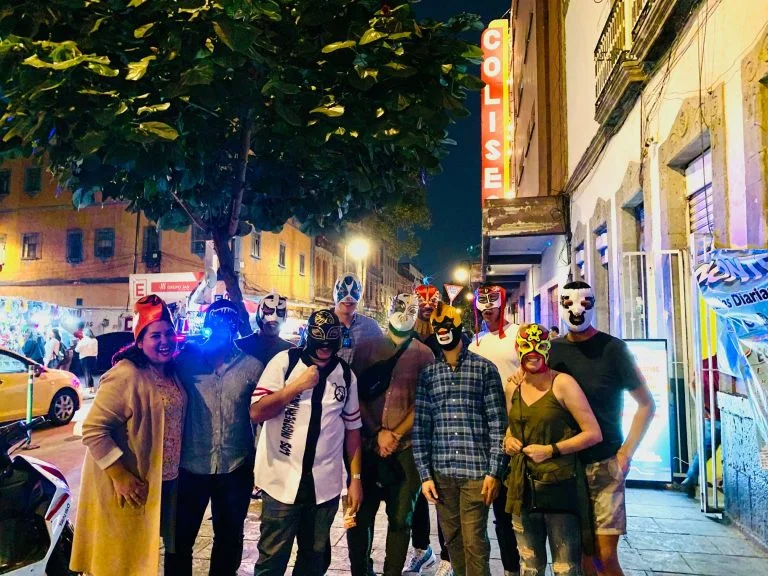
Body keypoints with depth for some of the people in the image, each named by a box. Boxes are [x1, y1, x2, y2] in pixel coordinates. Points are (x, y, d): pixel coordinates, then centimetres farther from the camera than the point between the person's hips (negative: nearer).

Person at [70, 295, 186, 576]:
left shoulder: (171, 372, 3)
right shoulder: (126, 375, -22)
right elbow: (93, 429, -23)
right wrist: (120, 476, -24)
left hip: (163, 482, 7)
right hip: (129, 485, -7)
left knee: (141, 552, 23)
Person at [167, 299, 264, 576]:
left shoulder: (252, 366, -3)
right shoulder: (187, 359, -2)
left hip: (236, 469, 1)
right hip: (191, 467, 0)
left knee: (229, 538, 18)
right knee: (180, 538, 13)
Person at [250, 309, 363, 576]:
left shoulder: (346, 374, 3)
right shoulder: (285, 361, -7)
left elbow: (352, 428, 7)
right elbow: (256, 412, -12)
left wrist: (356, 478, 4)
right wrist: (297, 386, -18)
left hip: (326, 484, 3)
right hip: (283, 481, -3)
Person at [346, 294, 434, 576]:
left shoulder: (424, 354, 4)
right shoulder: (367, 349, 5)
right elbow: (356, 395, 1)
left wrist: (395, 435, -9)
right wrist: (377, 433, -9)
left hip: (406, 447, 0)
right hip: (367, 445, 1)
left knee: (400, 518, 7)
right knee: (360, 514, 8)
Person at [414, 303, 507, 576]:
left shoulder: (484, 368, -1)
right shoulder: (428, 373, 6)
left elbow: (498, 423, -3)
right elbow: (420, 426, 6)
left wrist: (494, 471, -8)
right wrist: (424, 474, 2)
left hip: (476, 470, -3)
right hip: (441, 472, 3)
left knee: (474, 541, 2)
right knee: (452, 539, 14)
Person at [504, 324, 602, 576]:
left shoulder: (562, 383, -10)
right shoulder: (514, 386, 8)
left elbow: (594, 434, -11)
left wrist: (552, 450, -17)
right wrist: (508, 440, 3)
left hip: (560, 485, -5)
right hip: (523, 487, 6)